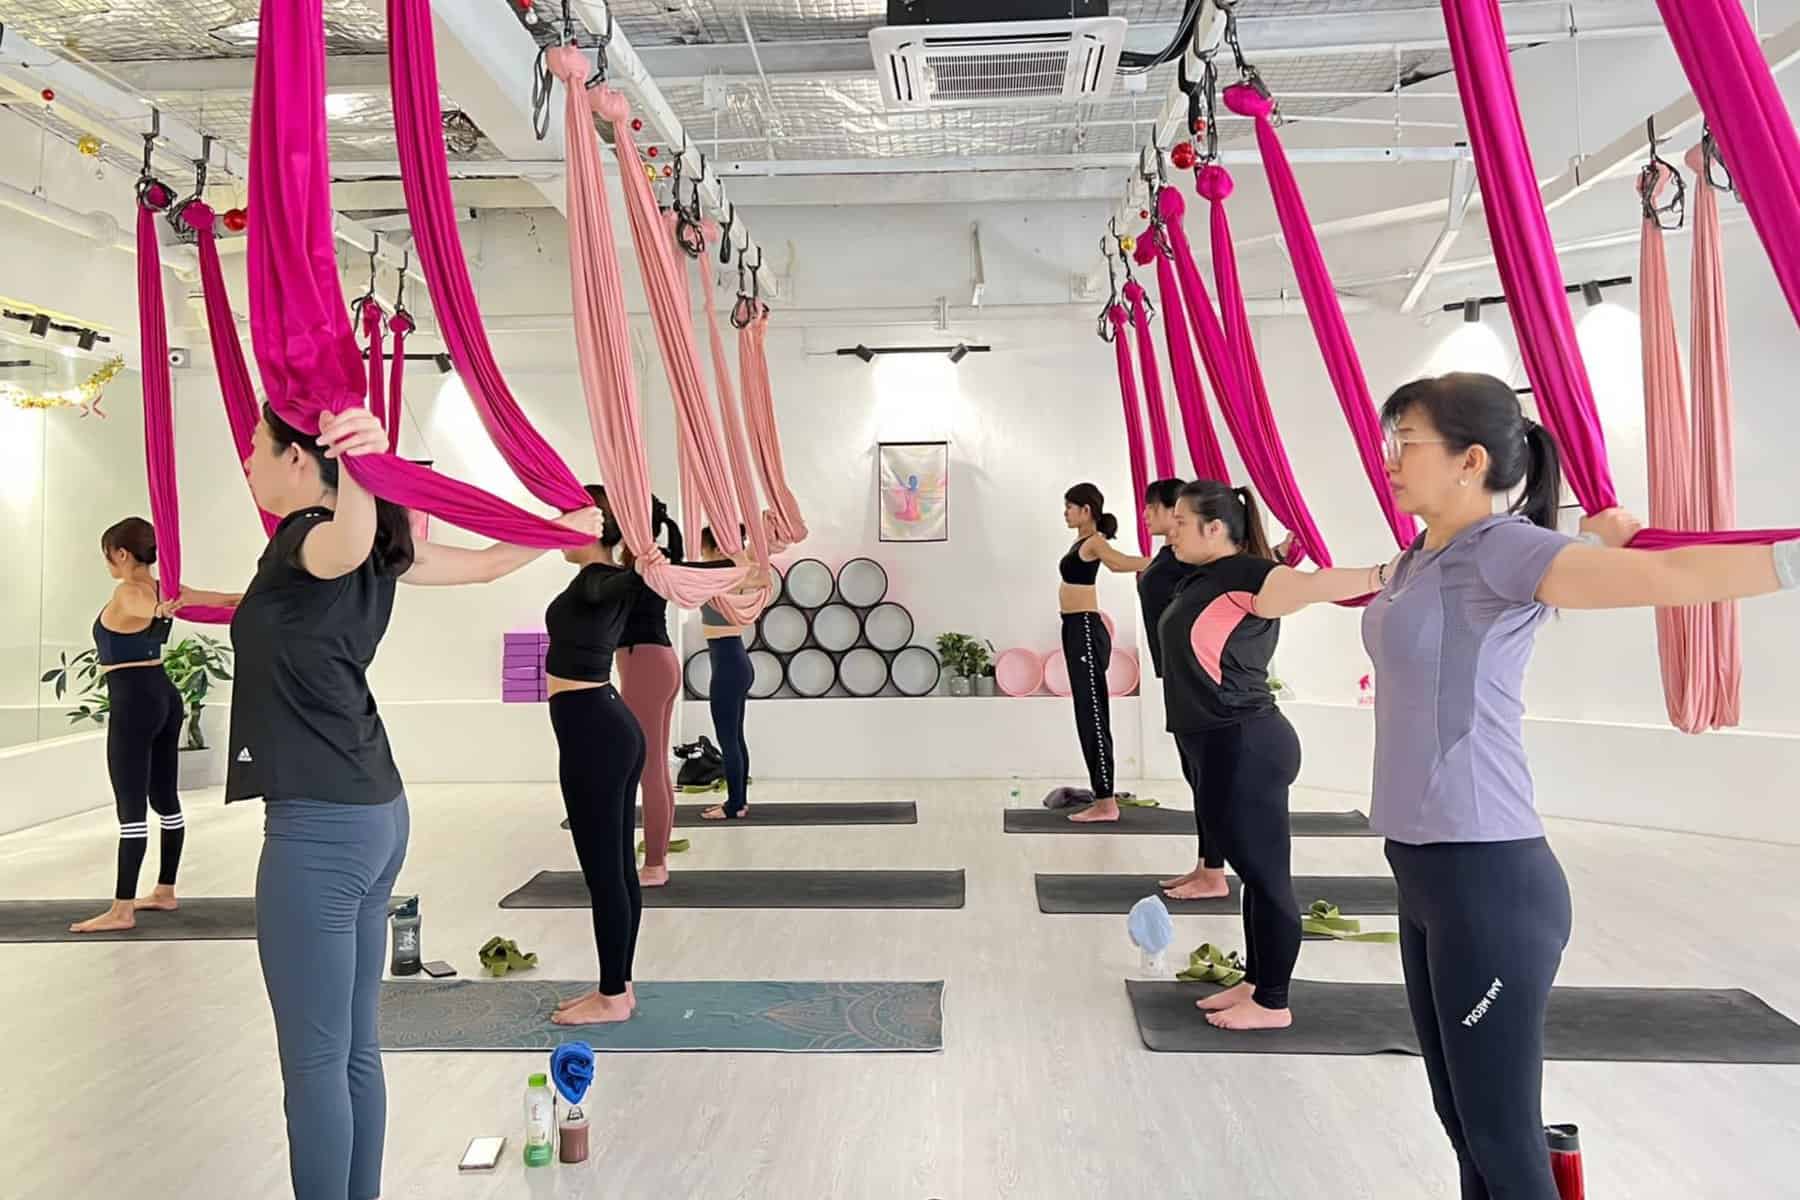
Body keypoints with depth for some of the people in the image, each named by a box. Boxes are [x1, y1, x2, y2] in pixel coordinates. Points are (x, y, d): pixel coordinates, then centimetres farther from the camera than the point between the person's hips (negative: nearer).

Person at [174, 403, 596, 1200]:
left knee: (313, 1061, 1)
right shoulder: (374, 552, 11)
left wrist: (360, 468, -57)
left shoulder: (307, 543, -13)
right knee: (354, 1049, 16)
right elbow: (484, 565, 20)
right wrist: (569, 526, 35)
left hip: (319, 827, -9)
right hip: (374, 813, 9)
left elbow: (353, 536, -37)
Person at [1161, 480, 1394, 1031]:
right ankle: (1255, 983, 29)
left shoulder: (1242, 576, -16)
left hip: (1245, 749, -10)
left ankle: (1272, 1004, 12)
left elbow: (1307, 585, -35)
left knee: (1266, 876, 1)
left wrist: (1383, 574, -51)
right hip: (1228, 749, 10)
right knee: (1255, 872, 18)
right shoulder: (1203, 579, 12)